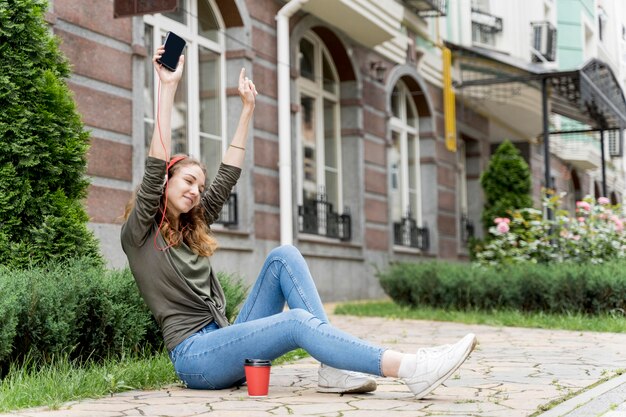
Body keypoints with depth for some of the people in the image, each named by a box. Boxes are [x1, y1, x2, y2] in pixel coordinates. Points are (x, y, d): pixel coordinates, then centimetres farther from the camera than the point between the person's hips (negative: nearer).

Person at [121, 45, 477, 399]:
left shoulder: (191, 229, 21)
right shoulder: (139, 234, 1)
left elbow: (228, 177, 20)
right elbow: (157, 165, -11)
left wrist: (248, 109, 20)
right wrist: (169, 87, -13)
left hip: (227, 343, 8)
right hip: (195, 356, -8)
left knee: (284, 256, -8)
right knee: (298, 322, -28)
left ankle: (334, 367, -20)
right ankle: (409, 369, -39)